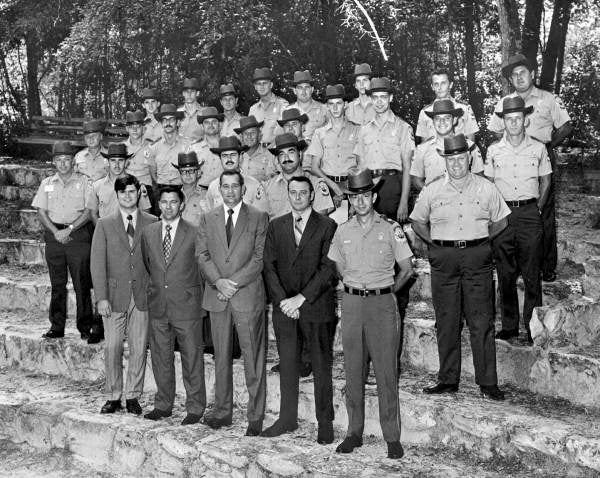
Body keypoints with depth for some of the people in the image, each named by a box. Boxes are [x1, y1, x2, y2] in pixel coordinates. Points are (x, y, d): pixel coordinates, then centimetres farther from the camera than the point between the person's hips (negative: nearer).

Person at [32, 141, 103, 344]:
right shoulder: (47, 184, 13)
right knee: (57, 284, 6)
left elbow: (89, 211, -4)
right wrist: (55, 231, -8)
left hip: (78, 234, -3)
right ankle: (57, 327, 13)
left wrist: (69, 229, -13)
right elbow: (41, 211, 7)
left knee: (82, 283, -5)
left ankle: (86, 327, 1)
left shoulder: (83, 182, 3)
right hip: (54, 234, 3)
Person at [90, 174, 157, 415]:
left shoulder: (152, 223, 5)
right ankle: (114, 397, 15)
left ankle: (133, 396, 16)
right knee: (112, 348, 2)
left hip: (143, 295, 0)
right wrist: (101, 297, -8)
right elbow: (97, 263, 0)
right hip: (115, 295, 0)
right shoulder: (105, 225, 4)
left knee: (138, 348, 3)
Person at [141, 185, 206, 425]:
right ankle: (163, 404, 24)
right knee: (160, 357, 11)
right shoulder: (148, 232, 7)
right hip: (157, 305, 4)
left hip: (187, 305, -4)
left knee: (192, 358, 2)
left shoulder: (194, 233, -5)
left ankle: (195, 407, 13)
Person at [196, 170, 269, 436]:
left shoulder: (259, 218, 2)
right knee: (221, 357, 10)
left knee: (253, 358, -1)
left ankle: (255, 417, 7)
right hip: (216, 296, 3)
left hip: (248, 295, -3)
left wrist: (234, 283, -12)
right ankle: (222, 412, 20)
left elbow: (260, 257, -4)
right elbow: (202, 255, 5)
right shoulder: (208, 219, 11)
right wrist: (218, 281, -11)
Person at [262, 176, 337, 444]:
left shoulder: (327, 226, -1)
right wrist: (282, 300, -7)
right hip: (284, 308, 3)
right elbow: (269, 266, 6)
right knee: (287, 365, 10)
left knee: (322, 367, 3)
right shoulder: (276, 226, 11)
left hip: (317, 306, -3)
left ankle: (325, 422, 13)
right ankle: (287, 419, 21)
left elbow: (328, 268, -8)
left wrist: (302, 298, -13)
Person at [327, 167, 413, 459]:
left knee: (386, 371, -2)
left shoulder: (390, 229, -1)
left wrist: (383, 292, 9)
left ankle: (392, 437, 5)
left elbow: (406, 270, 5)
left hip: (382, 304, -3)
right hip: (351, 303, 3)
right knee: (353, 370, 6)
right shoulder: (343, 232, 7)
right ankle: (354, 432, 15)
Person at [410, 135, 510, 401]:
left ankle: (487, 383, 3)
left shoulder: (486, 189, 5)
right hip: (443, 260, 1)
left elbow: (500, 222, 15)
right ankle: (448, 380, 13)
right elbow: (418, 222, 16)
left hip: (477, 259, -1)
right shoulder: (432, 191, 5)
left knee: (482, 323, -2)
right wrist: (438, 244, 6)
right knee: (446, 323, 4)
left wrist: (478, 241, 6)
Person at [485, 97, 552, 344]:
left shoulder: (538, 148, 4)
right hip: (502, 214, 1)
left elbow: (545, 181, 13)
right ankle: (509, 325, 13)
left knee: (532, 274, 0)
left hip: (529, 213, -1)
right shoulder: (493, 150, 5)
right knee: (505, 274, 4)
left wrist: (537, 209, 6)